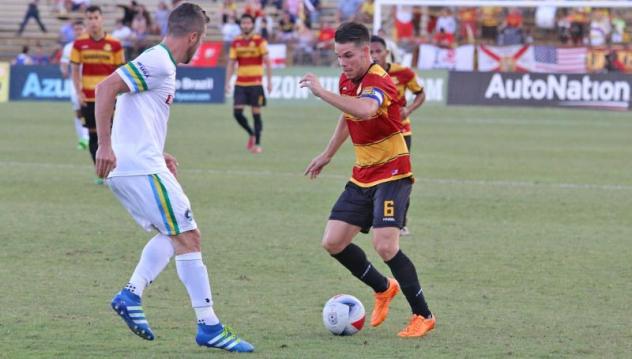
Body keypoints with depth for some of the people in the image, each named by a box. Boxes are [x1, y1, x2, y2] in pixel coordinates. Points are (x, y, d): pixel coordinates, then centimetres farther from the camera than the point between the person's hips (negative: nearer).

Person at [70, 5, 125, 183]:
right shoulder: (79, 44, 1)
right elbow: (75, 70, 6)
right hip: (88, 97, 2)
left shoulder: (114, 44, -2)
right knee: (93, 134, 4)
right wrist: (79, 92, -5)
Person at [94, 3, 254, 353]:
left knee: (172, 234, 18)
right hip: (142, 167, -10)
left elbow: (136, 117, 28)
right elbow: (106, 88, -22)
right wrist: (105, 145, -25)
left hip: (124, 170, 10)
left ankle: (131, 294, 3)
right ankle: (208, 326, -5)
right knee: (188, 237, -6)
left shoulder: (159, 62, 18)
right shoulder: (159, 63, -12)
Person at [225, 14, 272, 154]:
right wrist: (227, 82, 0)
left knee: (256, 113, -2)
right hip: (240, 83, 3)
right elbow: (231, 63, 8)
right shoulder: (236, 42, 7)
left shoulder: (260, 41, -3)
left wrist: (269, 81, -14)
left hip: (255, 83, -3)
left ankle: (257, 144, 5)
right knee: (237, 112, -5)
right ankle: (251, 134, 19)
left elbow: (267, 61, -7)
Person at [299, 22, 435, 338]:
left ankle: (423, 316, -5)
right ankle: (383, 288, 26)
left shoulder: (378, 82, -23)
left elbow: (365, 109, -47)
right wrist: (327, 154, 31)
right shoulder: (347, 81, 4)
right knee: (333, 242, 3)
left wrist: (321, 92, -44)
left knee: (385, 246, -20)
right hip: (362, 177, 8)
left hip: (392, 174, -8)